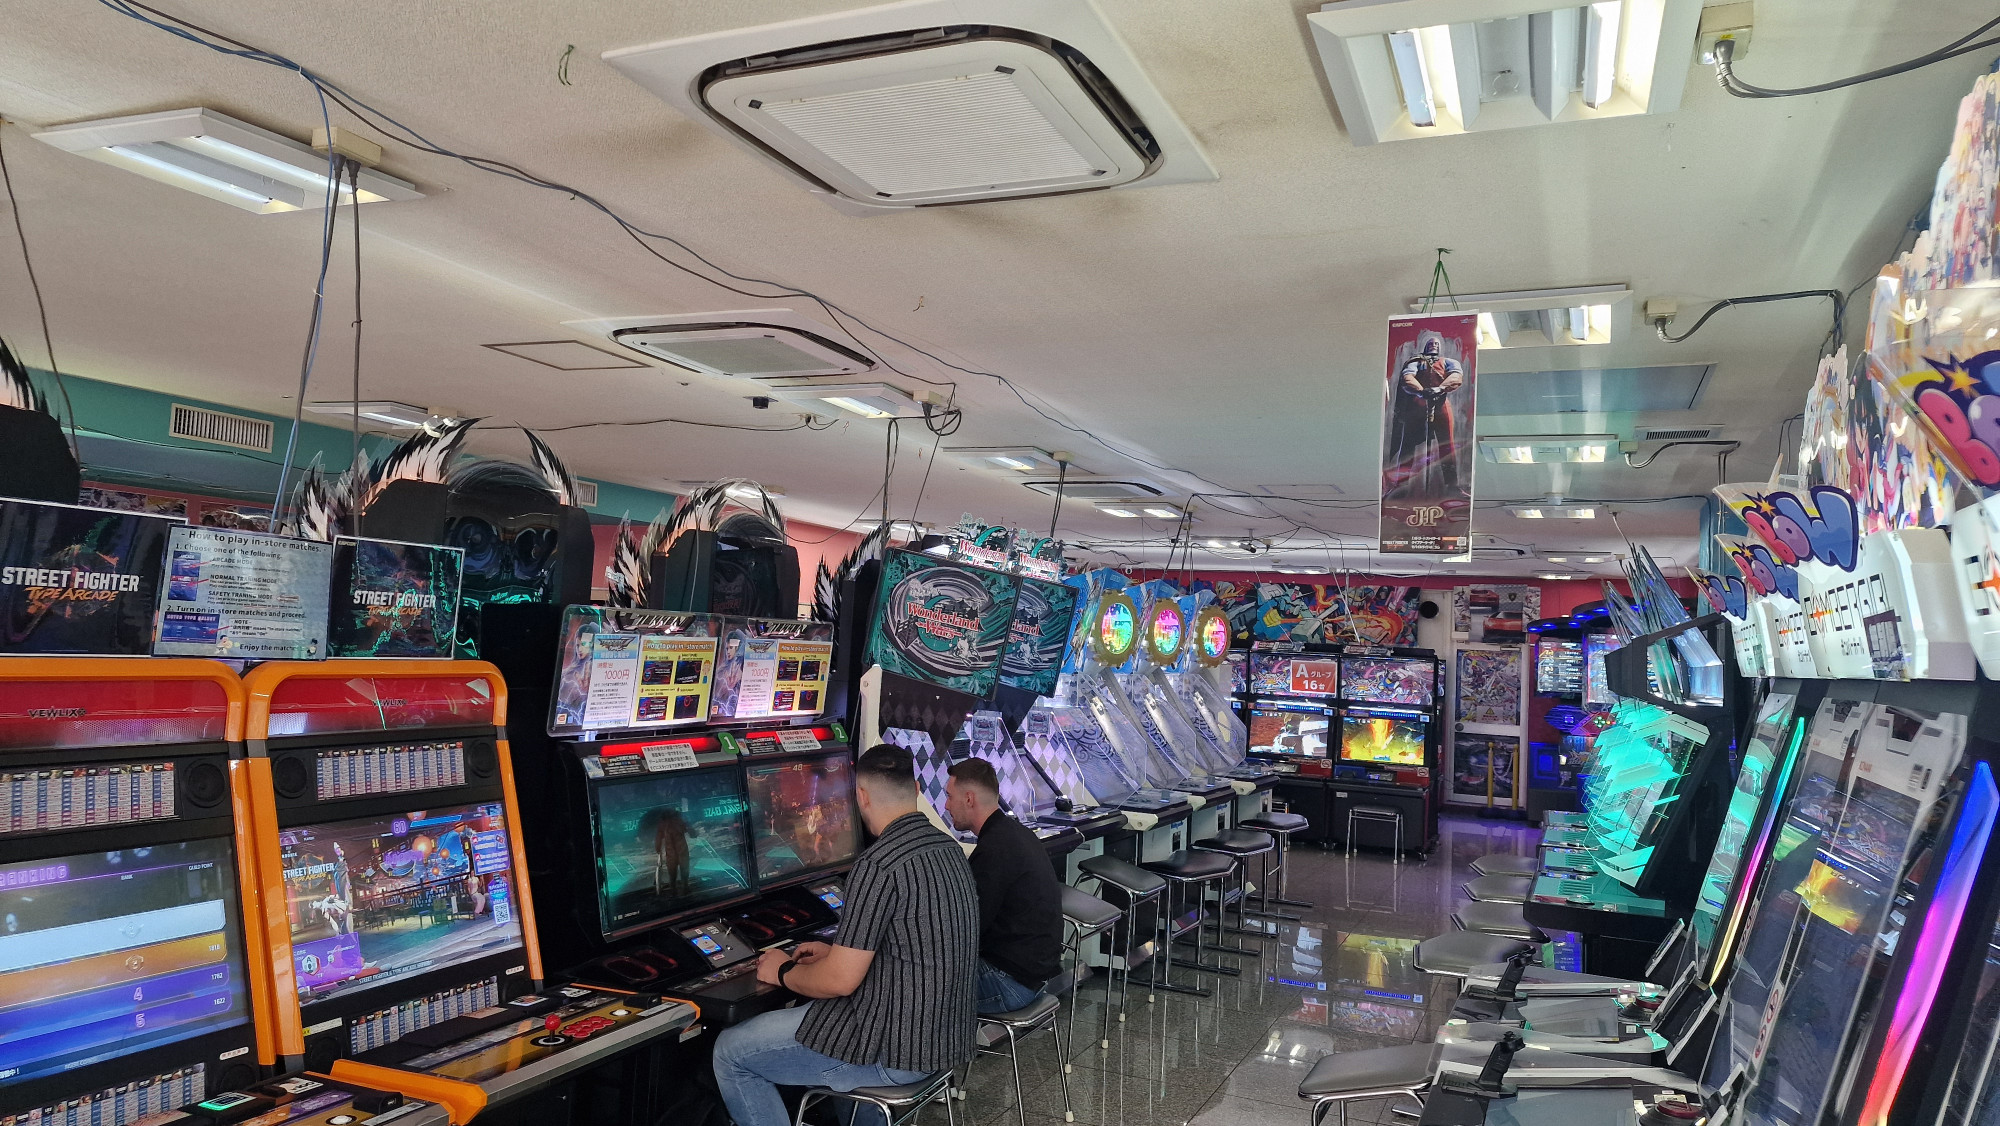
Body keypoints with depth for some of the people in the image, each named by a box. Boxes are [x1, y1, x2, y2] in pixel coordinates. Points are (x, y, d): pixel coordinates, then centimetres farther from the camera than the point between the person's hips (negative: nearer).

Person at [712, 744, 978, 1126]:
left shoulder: (878, 866, -23)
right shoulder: (949, 848, 5)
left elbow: (838, 981, -21)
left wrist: (783, 973, -2)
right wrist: (836, 952, 21)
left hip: (895, 1051, -9)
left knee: (730, 1053, 6)